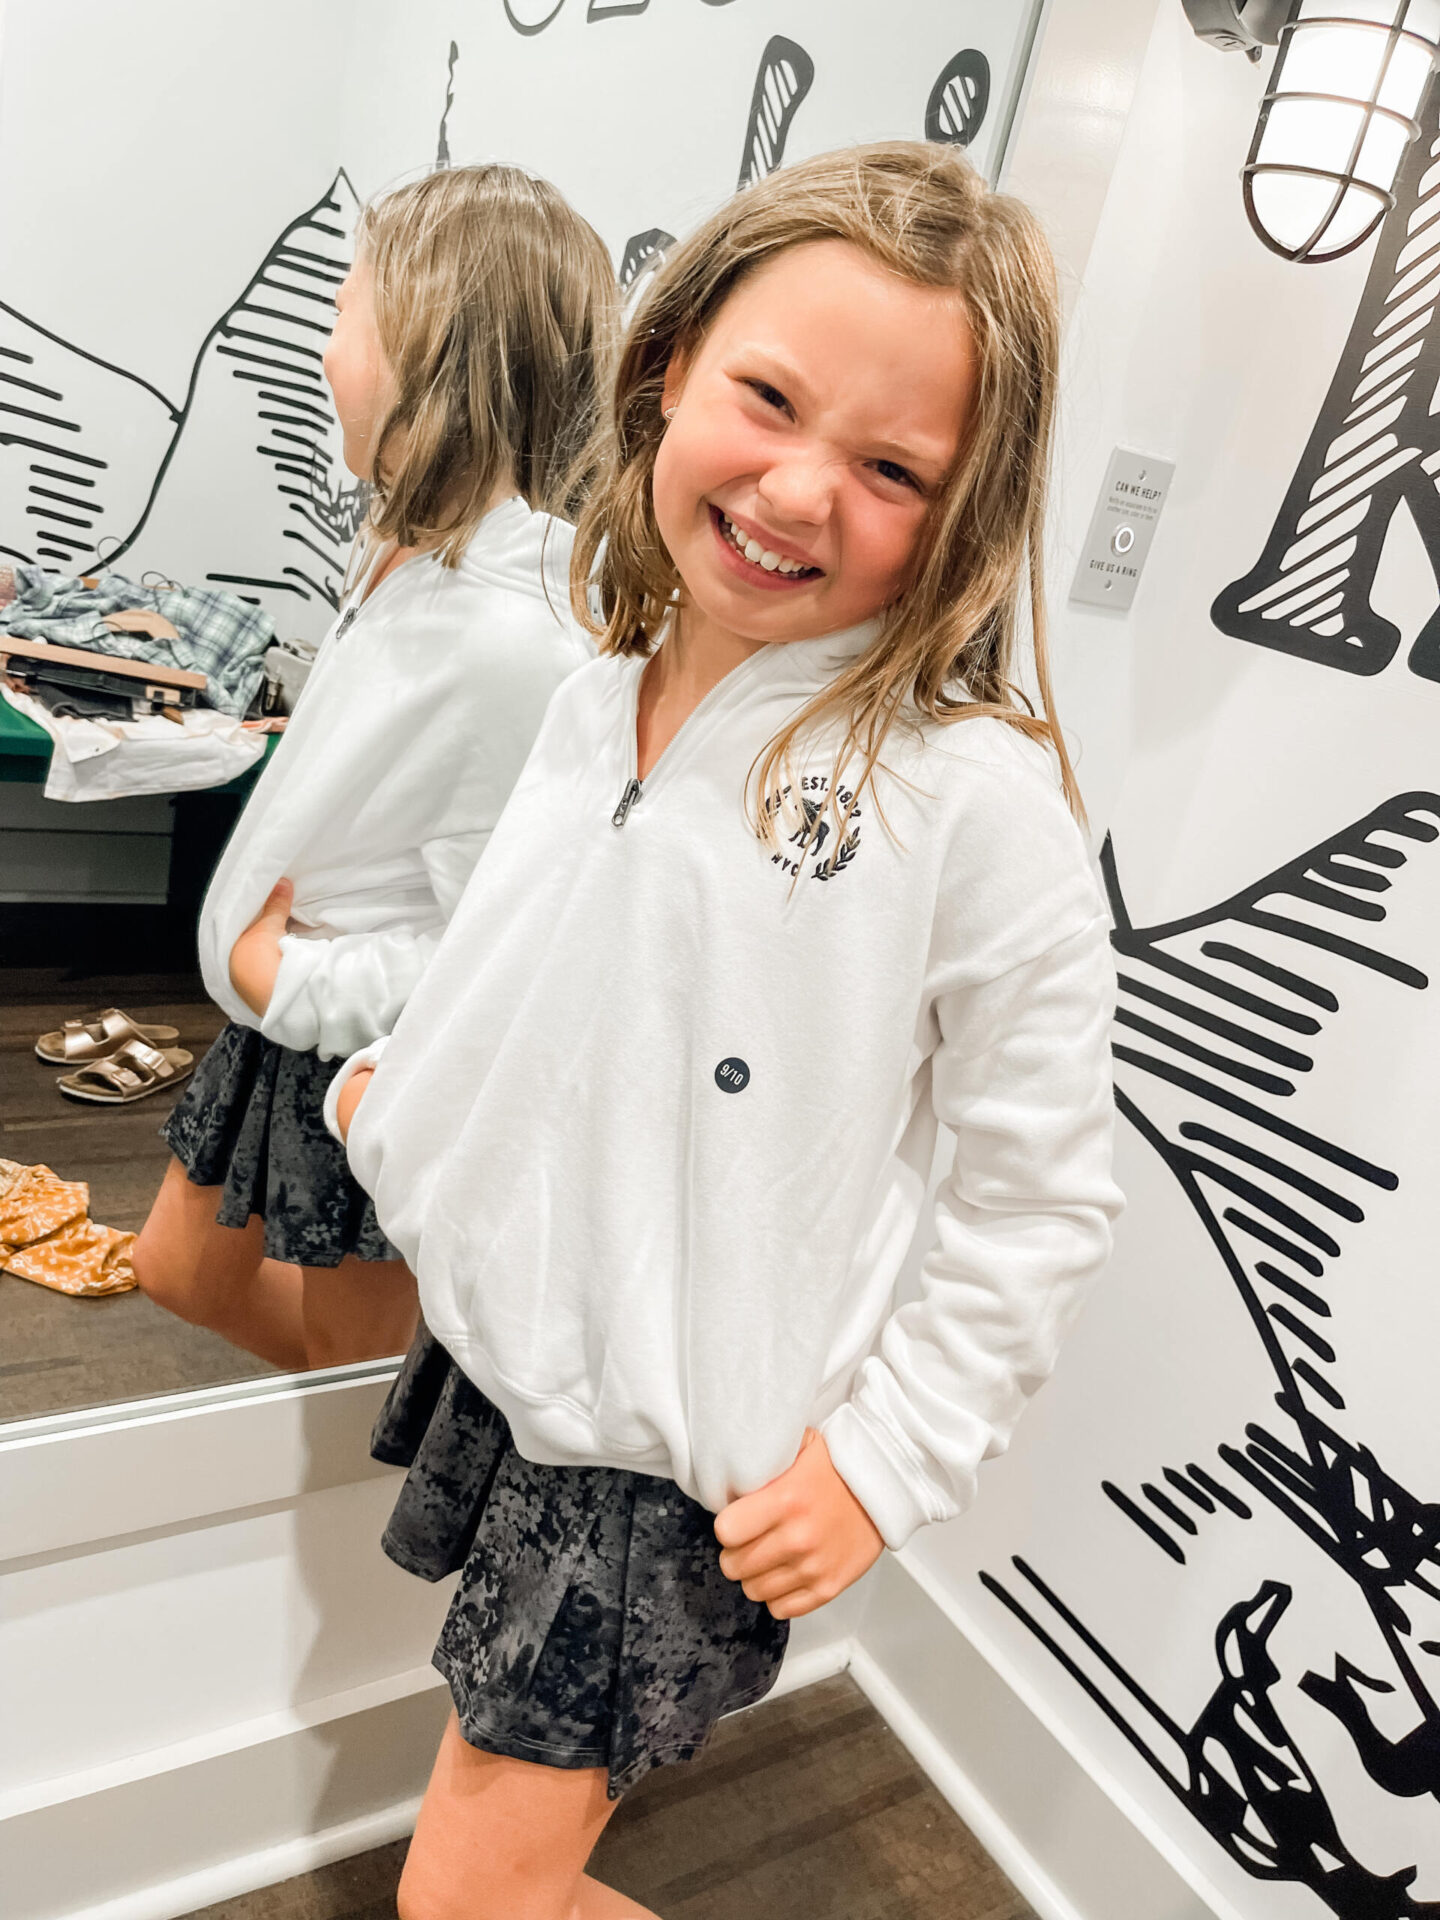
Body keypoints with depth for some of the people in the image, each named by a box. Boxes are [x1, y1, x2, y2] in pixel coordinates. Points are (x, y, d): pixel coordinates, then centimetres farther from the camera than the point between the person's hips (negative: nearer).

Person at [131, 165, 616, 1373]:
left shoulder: (514, 641, -33)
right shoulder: (424, 545, -3)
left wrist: (288, 981, -18)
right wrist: (266, 957, 10)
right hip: (282, 1015, 9)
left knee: (351, 1346, 17)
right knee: (184, 1272, 28)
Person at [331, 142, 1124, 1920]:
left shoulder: (971, 792, -22)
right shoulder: (604, 696, -1)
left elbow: (1043, 1194, -14)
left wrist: (885, 1458, -13)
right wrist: (398, 1084, 10)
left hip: (675, 1455, -6)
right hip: (495, 1347, 6)